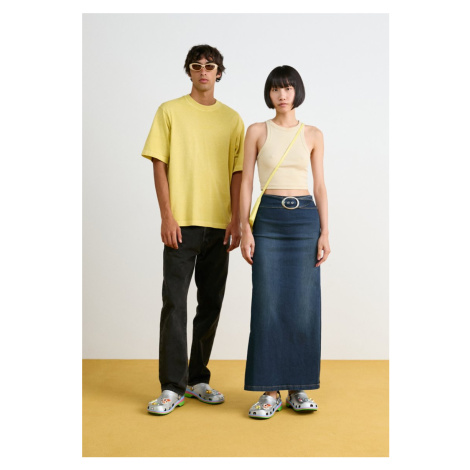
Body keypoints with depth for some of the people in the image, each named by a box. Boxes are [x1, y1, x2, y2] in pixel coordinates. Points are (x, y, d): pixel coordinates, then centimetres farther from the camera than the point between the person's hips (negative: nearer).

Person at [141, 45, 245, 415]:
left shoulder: (232, 118, 12)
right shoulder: (170, 112, 5)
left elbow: (237, 172, 10)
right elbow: (159, 164, 0)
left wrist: (236, 220, 0)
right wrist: (167, 216, -9)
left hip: (219, 224, 3)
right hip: (181, 222, -3)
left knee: (211, 304, 8)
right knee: (175, 303, -5)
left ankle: (198, 378, 21)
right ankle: (173, 387, 3)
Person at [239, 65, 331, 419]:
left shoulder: (313, 135, 10)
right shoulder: (257, 131, 6)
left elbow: (320, 185, 8)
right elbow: (246, 182, 3)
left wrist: (325, 233, 0)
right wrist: (245, 230, -6)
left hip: (305, 218, 1)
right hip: (268, 218, -1)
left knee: (303, 306, 1)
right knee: (268, 305, -3)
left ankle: (299, 388, 14)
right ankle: (270, 391, 7)